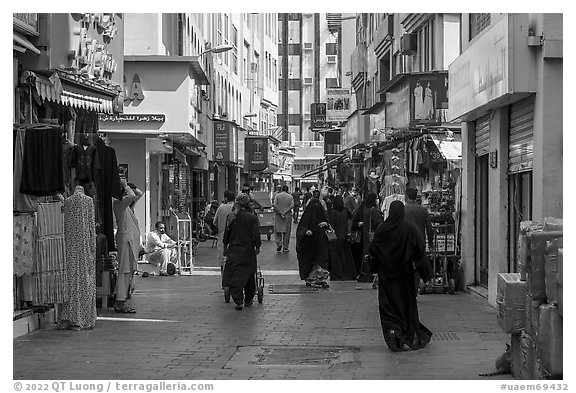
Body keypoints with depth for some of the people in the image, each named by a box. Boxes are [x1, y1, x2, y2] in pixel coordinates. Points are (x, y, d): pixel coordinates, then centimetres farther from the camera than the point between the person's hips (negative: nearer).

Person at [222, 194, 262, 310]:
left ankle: (238, 302, -8)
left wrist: (225, 247, 17)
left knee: (235, 276, 1)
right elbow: (256, 234, -8)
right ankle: (248, 300, 24)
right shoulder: (252, 217, -8)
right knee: (249, 276, 14)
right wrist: (257, 247, 5)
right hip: (248, 250, -1)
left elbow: (227, 233, 6)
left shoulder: (232, 217, -1)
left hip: (234, 250, 1)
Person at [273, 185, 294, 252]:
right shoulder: (290, 197, 2)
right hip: (288, 216, 1)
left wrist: (280, 212, -11)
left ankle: (279, 244, -8)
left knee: (278, 231, 10)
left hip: (278, 216, -1)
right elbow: (292, 205, -10)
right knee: (286, 232, 8)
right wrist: (285, 212, -11)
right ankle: (285, 247, 10)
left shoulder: (277, 195, 0)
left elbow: (275, 205, -12)